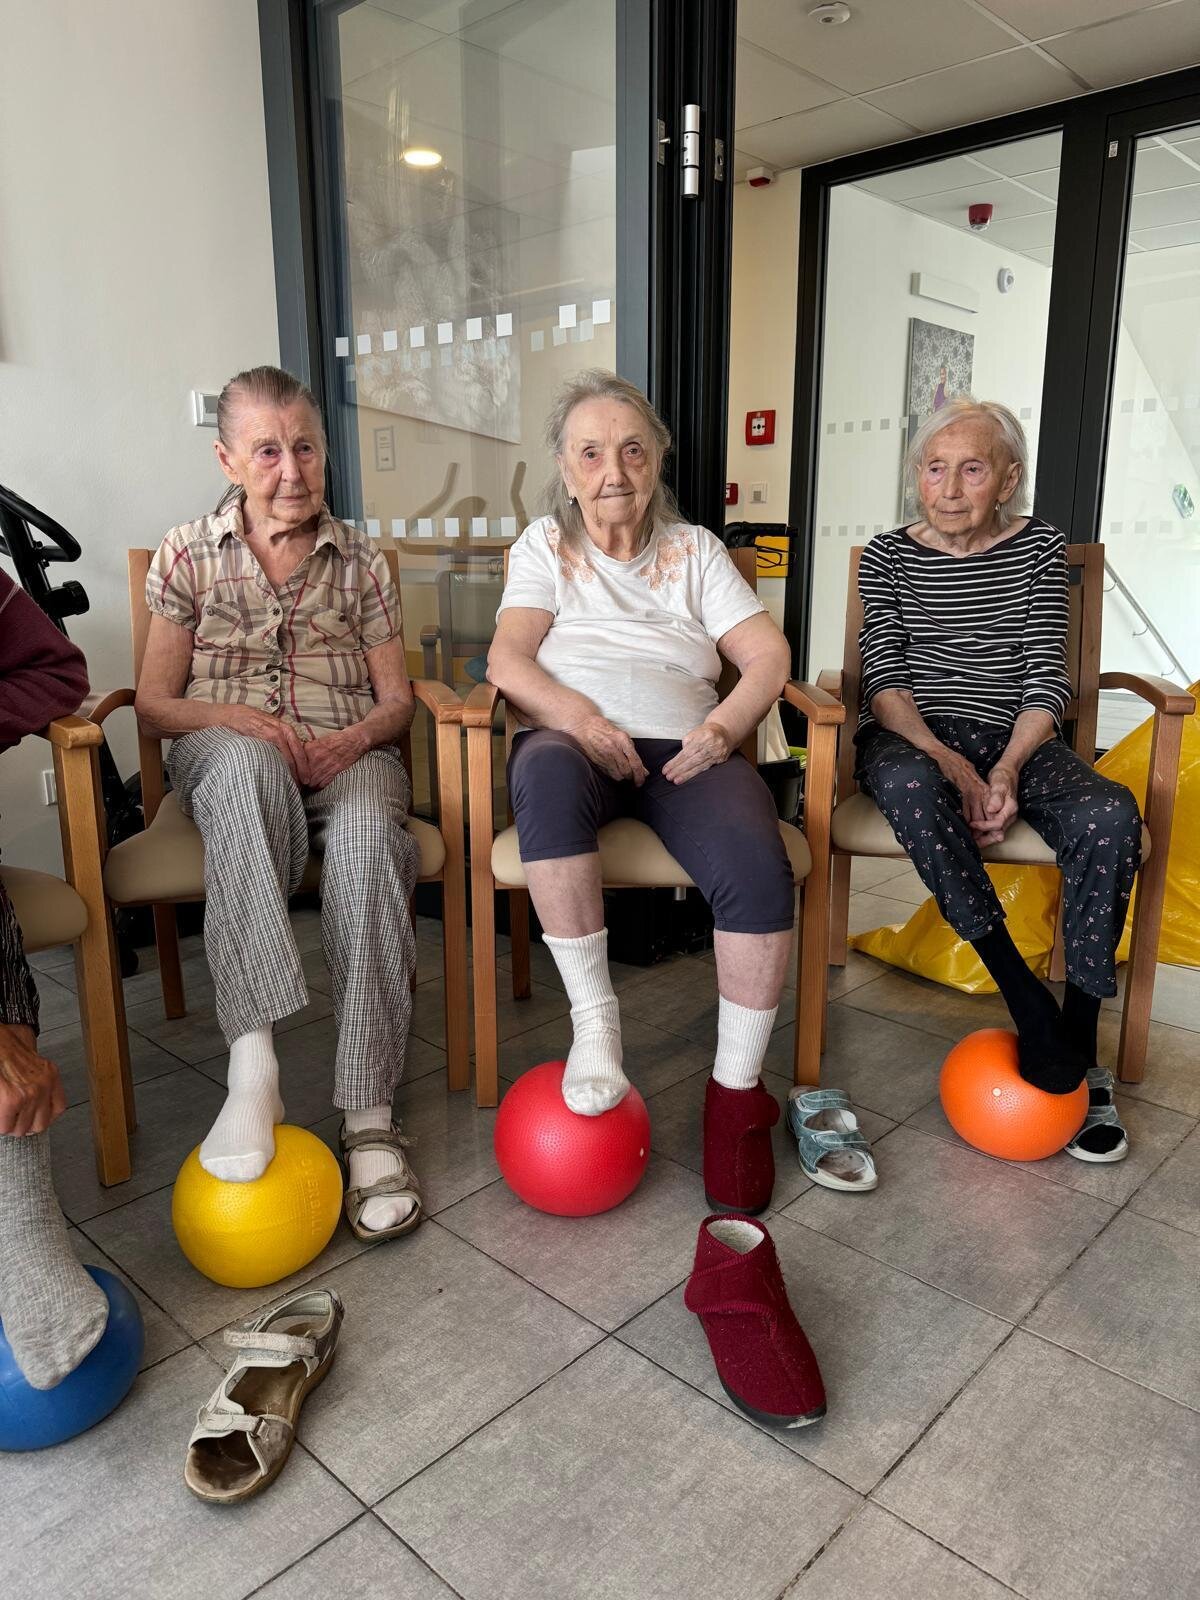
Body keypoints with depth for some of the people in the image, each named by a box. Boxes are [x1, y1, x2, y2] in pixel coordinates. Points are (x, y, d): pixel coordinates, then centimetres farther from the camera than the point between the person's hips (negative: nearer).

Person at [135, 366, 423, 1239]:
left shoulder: (363, 560, 14)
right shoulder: (187, 554, 12)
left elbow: (398, 698, 10)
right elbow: (154, 703, 7)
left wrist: (352, 739, -13)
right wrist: (234, 717, -14)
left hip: (348, 753, 1)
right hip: (225, 752, 0)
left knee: (369, 841, -37)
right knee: (248, 762, -41)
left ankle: (370, 1116, -36)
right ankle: (253, 1064, -45)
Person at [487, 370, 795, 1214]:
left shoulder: (694, 548, 22)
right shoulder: (544, 545, 21)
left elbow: (769, 655, 9)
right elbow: (508, 657, 3)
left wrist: (725, 724, -12)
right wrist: (579, 716, -18)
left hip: (681, 748, 1)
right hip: (573, 736, -1)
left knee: (758, 870, -31)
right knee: (547, 768, -40)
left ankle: (737, 1090, -14)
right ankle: (594, 1015, -29)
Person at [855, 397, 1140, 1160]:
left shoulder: (1041, 547, 8)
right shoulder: (888, 556, 7)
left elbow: (1046, 677, 1)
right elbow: (885, 679, -3)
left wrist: (1006, 770, -18)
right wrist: (952, 765, -20)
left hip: (1017, 740, 1)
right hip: (913, 737, -1)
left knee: (1111, 817, -29)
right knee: (908, 785, -38)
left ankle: (1081, 1050, -13)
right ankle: (1027, 1001, -27)